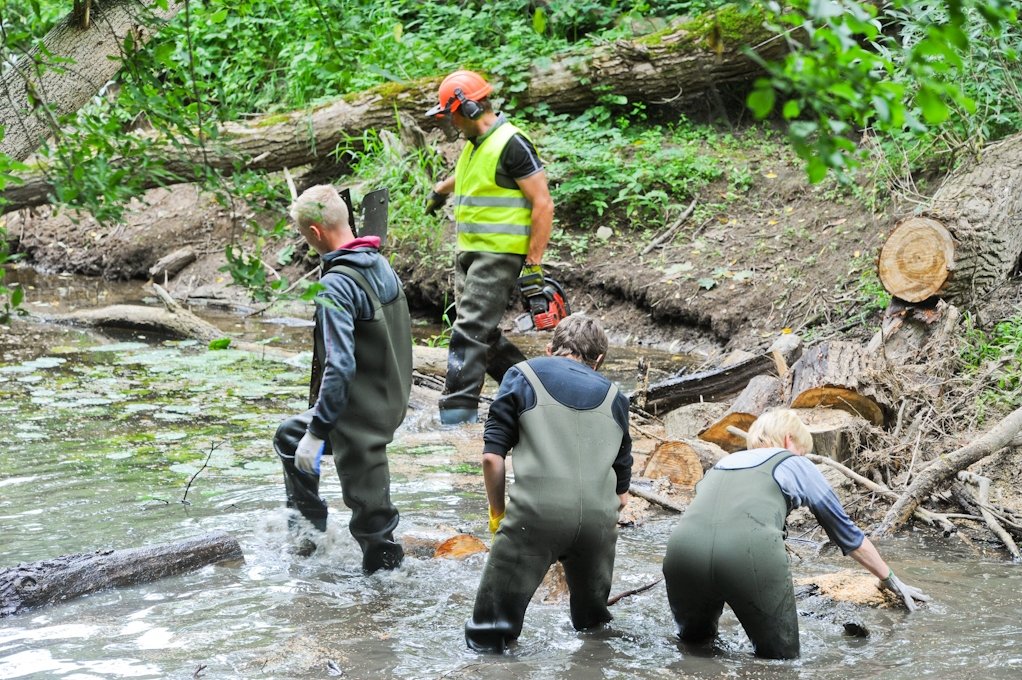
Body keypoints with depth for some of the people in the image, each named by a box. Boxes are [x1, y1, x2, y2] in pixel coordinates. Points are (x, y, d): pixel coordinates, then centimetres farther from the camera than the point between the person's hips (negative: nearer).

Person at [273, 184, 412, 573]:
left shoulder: (336, 286, -23)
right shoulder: (382, 267, 5)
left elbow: (340, 366, -29)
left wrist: (317, 432, -23)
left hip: (359, 418, -10)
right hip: (391, 403, 10)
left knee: (371, 519, 2)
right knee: (289, 437, 27)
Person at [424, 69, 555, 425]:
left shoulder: (511, 144, -15)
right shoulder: (476, 143, 13)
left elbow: (543, 204, -17)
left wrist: (534, 264, -19)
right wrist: (440, 190, 58)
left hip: (499, 255, -9)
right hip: (469, 251, 9)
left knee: (470, 332, -14)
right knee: (483, 333, 9)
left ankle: (457, 410, -17)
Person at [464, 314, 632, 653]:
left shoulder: (522, 376, 13)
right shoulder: (613, 396, 22)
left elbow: (492, 457, 3)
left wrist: (497, 512, 16)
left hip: (535, 512, -3)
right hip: (599, 518, 3)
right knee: (592, 613, 27)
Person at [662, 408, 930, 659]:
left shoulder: (722, 464, 37)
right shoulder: (796, 466, 28)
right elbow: (847, 532, 39)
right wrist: (892, 582, 54)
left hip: (683, 547, 4)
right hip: (750, 551, -4)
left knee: (693, 637, 29)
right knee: (782, 655, 16)